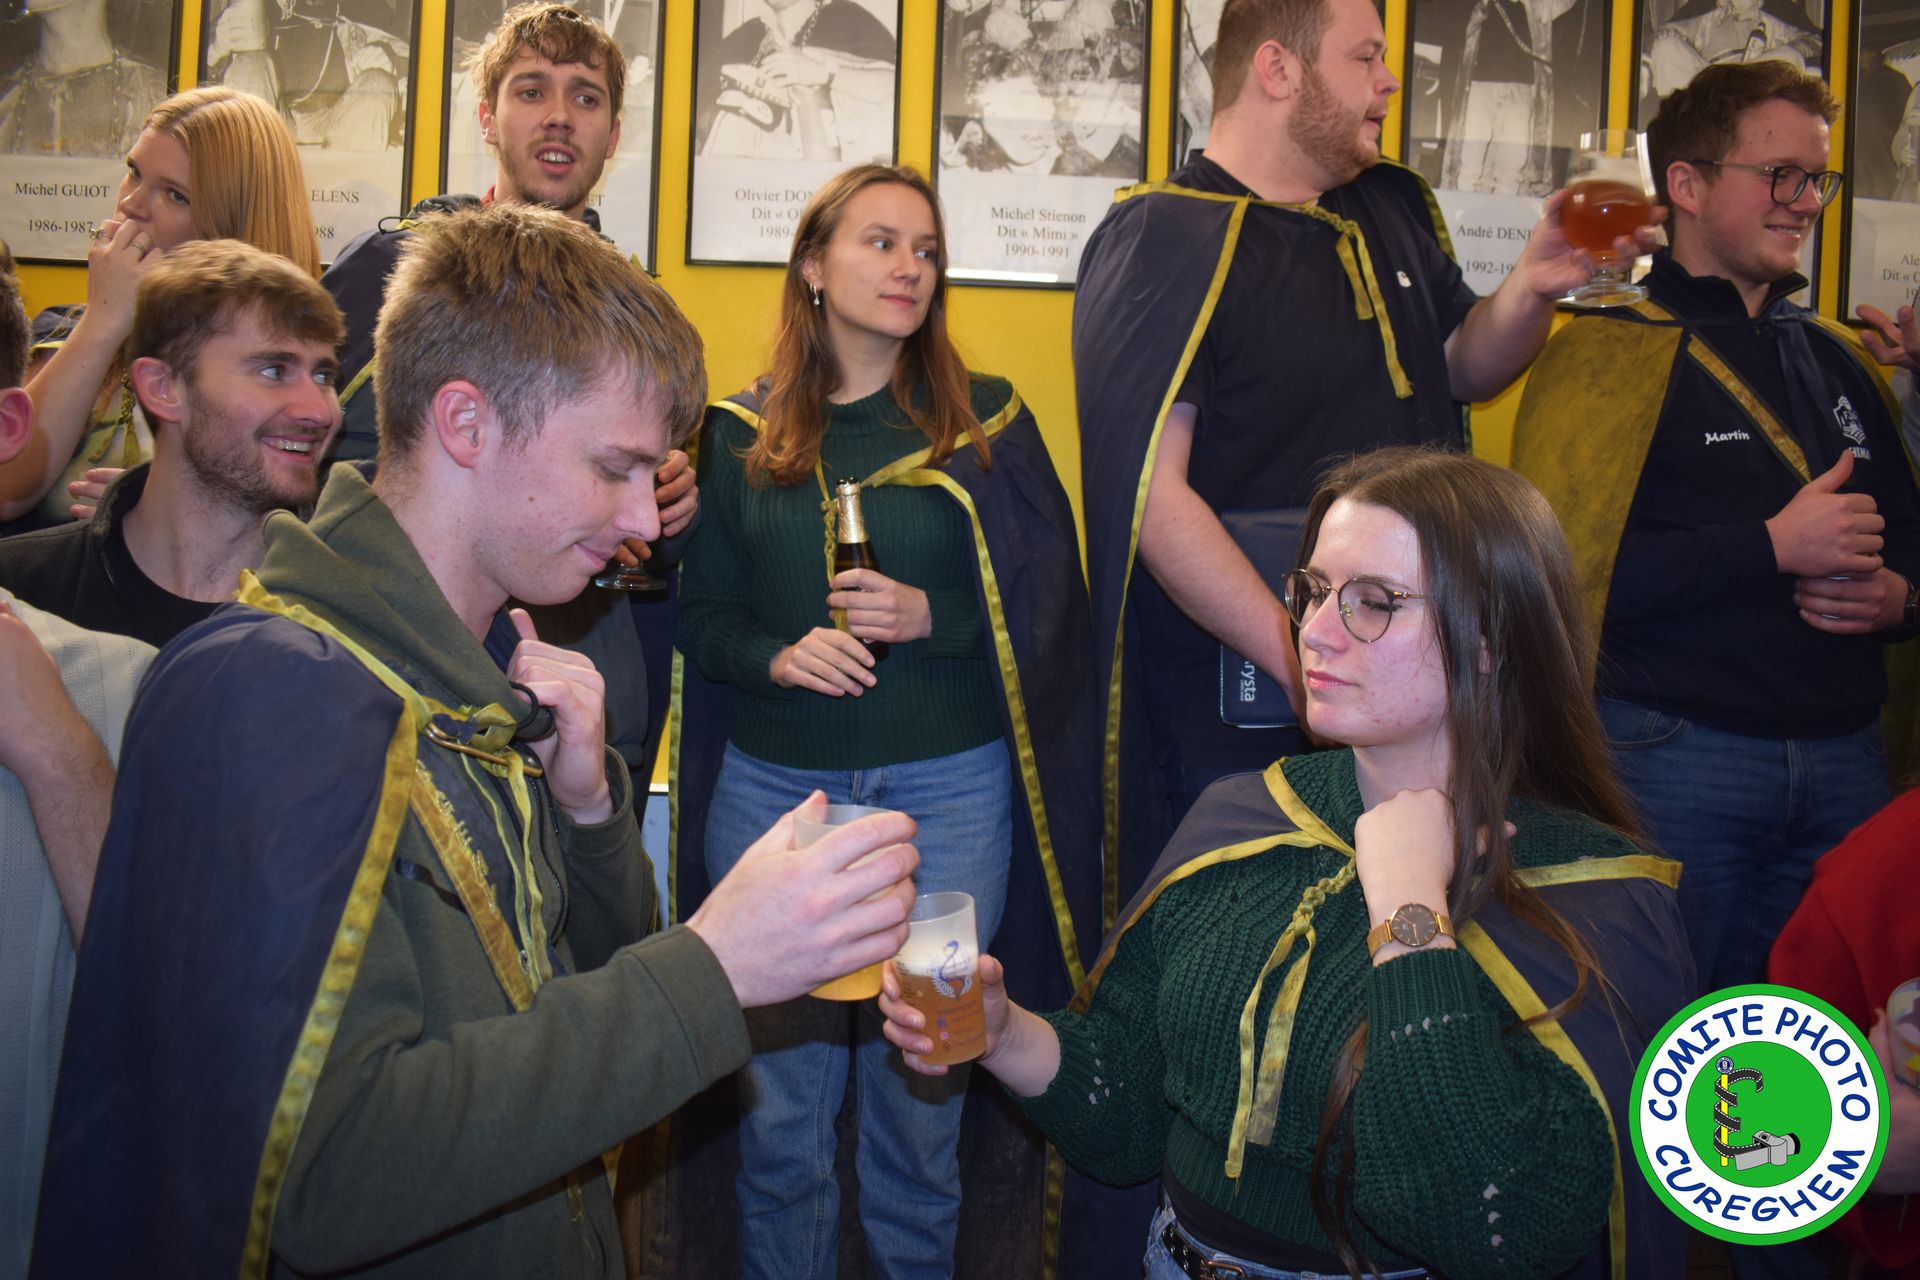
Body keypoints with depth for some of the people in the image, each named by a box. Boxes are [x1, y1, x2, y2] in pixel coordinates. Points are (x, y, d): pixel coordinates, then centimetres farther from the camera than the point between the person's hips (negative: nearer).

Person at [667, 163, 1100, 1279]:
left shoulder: (987, 420, 3)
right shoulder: (741, 435, 6)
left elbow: (1054, 606, 1)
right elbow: (700, 614, 7)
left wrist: (931, 617, -14)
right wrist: (774, 656, -13)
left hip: (947, 794, -1)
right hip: (772, 789, 1)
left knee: (920, 1100, 8)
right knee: (780, 1112, 8)